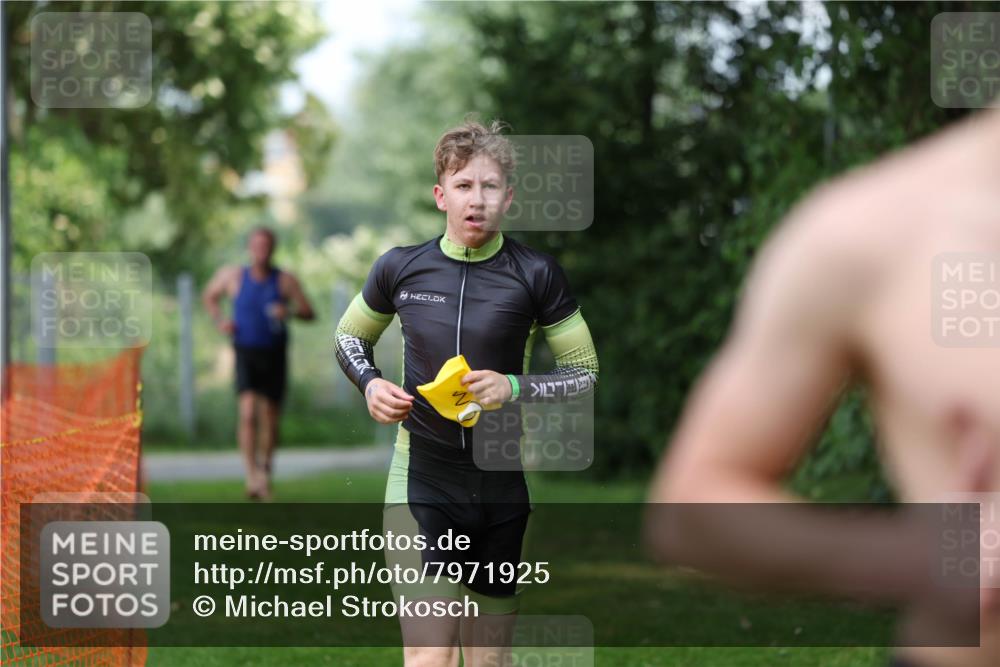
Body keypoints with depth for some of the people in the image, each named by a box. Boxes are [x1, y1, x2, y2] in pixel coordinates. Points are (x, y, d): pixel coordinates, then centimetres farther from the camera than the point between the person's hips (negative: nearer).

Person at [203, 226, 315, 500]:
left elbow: (309, 313, -3)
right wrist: (220, 321, -1)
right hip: (246, 354, -1)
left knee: (270, 420, 10)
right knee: (248, 412, -21)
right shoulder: (232, 276, -2)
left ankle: (265, 470, 34)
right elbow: (209, 297, 16)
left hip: (275, 356, 1)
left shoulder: (285, 280, -4)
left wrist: (290, 312, -24)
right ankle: (251, 475, -24)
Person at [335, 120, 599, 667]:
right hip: (422, 480, -1)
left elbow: (587, 374, 2)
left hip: (505, 484, 1)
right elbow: (349, 337, 18)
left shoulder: (536, 275, -5)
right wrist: (371, 385, -3)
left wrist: (514, 388, -15)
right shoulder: (400, 267, 0)